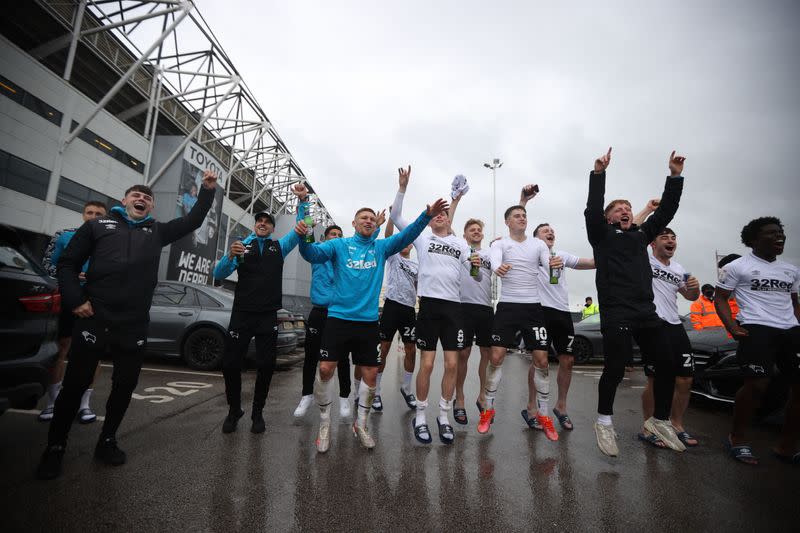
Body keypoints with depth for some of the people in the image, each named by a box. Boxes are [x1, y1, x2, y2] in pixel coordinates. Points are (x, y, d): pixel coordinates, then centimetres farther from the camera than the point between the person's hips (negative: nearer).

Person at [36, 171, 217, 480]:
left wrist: (208, 190, 4)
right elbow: (67, 263, 8)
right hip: (94, 319, -2)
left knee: (125, 385, 9)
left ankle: (107, 442, 28)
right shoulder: (98, 225, 11)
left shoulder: (157, 232, 16)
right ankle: (55, 448, 24)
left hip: (134, 325, 2)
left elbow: (193, 221, 14)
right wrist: (75, 300, -6)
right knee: (75, 384, 6)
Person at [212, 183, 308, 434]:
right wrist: (230, 255, -18)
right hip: (241, 314, 0)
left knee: (266, 365, 2)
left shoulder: (279, 246, 13)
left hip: (268, 316, 1)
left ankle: (257, 412, 21)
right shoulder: (242, 246, 9)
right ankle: (234, 410, 23)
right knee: (231, 363, 1)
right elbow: (218, 275, 1)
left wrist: (303, 200, -11)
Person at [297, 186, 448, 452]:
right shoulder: (339, 245, 4)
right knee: (325, 369, -5)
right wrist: (303, 238, -32)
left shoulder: (381, 247, 10)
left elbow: (406, 235, -1)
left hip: (368, 321, 2)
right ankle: (324, 425, 19)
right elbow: (313, 253, -11)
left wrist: (427, 215, -16)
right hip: (338, 317, -2)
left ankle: (361, 425, 27)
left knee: (370, 374, 5)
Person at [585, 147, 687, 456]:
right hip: (615, 314, -6)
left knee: (667, 366, 7)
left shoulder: (641, 235, 21)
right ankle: (604, 422, 13)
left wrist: (675, 176, 10)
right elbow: (592, 209, -9)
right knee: (615, 368, -7)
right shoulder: (602, 235, 6)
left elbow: (666, 210, 17)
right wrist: (598, 173, -15)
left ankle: (659, 421, 28)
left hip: (647, 312, 6)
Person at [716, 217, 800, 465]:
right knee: (757, 384, -17)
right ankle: (737, 438, 2)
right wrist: (731, 327, -12)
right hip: (757, 330, -7)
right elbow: (720, 298, 1)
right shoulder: (737, 267, 2)